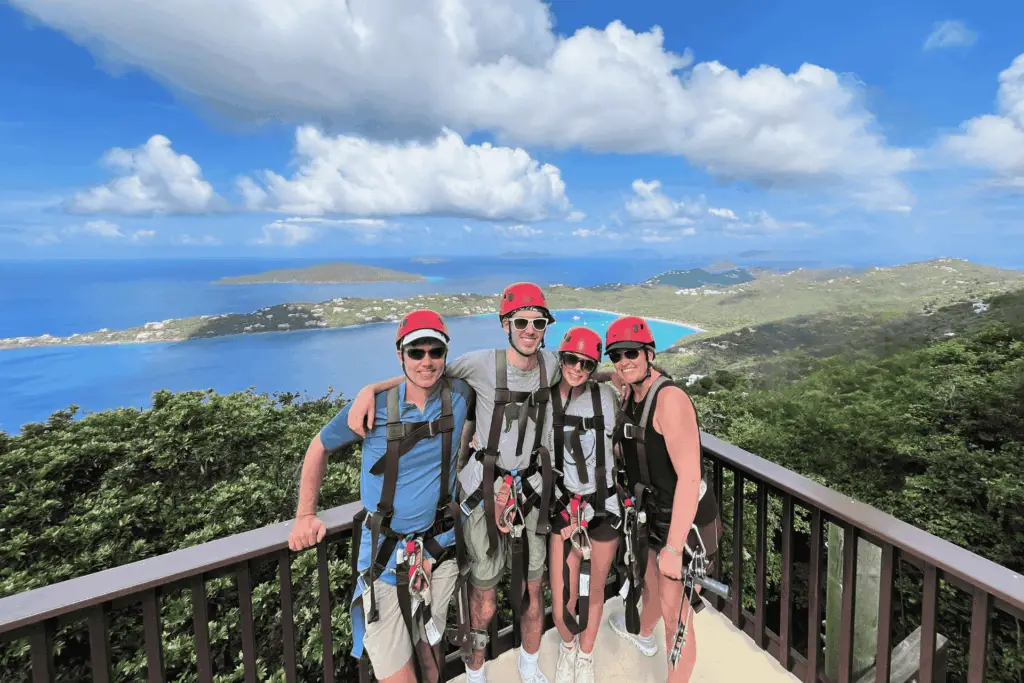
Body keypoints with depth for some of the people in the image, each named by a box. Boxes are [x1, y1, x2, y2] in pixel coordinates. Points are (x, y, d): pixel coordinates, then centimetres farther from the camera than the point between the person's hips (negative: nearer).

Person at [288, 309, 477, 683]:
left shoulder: (460, 396, -9)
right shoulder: (373, 407, -13)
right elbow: (319, 448, 3)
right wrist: (305, 515, 0)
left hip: (440, 545, 2)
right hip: (384, 550, -2)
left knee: (429, 651, 19)